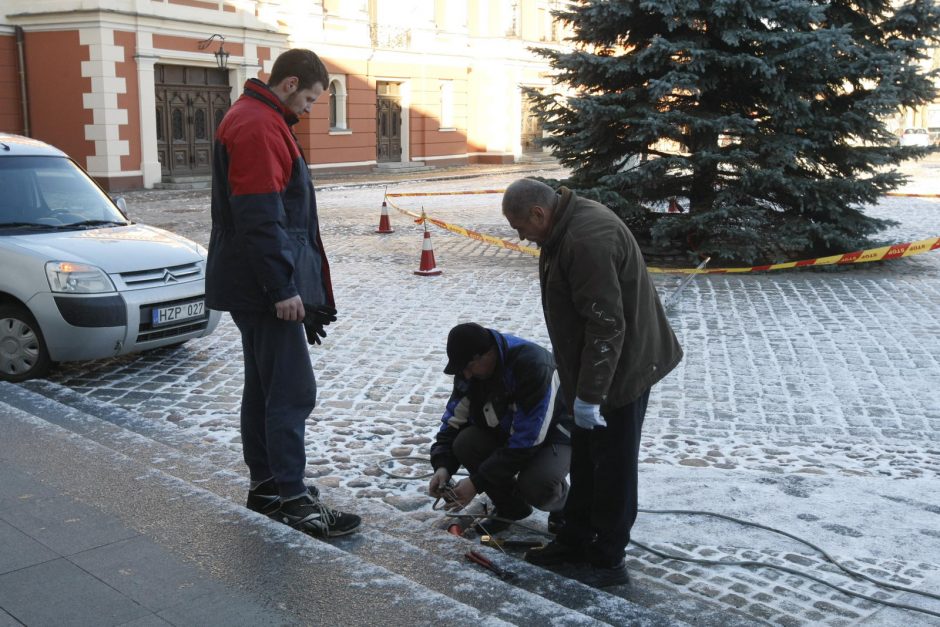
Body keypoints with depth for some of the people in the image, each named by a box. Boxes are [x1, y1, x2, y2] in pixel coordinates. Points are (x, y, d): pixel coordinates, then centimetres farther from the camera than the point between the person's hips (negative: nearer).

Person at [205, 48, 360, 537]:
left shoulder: (258, 120, 18)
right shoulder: (258, 127, -16)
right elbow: (260, 218, -23)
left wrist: (288, 283, 23)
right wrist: (282, 289, -21)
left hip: (256, 288, 11)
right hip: (265, 288, -11)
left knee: (264, 385, 15)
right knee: (291, 392, -7)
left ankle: (264, 483, 25)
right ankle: (292, 498, -1)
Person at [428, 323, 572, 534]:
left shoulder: (532, 364, -34)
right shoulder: (470, 367, -11)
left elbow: (526, 441, -33)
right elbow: (454, 419, -4)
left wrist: (477, 482, -31)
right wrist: (442, 466, -22)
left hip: (555, 433, -6)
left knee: (536, 487, -35)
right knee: (464, 444, -22)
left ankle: (562, 503, 4)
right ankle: (510, 507, 1)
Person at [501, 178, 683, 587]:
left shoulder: (588, 239, -28)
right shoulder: (567, 225, 5)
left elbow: (607, 325, -29)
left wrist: (589, 394, -25)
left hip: (620, 368, -10)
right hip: (592, 368, 10)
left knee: (613, 465, 2)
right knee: (586, 458, 20)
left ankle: (608, 561, 15)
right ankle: (575, 541, 34)